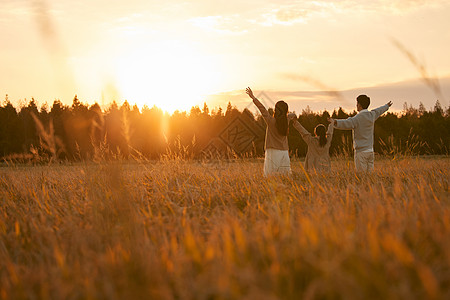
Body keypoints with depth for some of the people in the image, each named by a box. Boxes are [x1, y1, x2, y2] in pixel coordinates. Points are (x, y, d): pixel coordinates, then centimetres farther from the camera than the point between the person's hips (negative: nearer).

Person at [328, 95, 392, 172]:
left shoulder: (358, 118, -15)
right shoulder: (372, 115, 8)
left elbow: (347, 123, -34)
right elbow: (379, 111, 31)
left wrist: (335, 122, -49)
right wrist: (387, 106, 52)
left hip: (361, 152, -7)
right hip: (370, 151, 7)